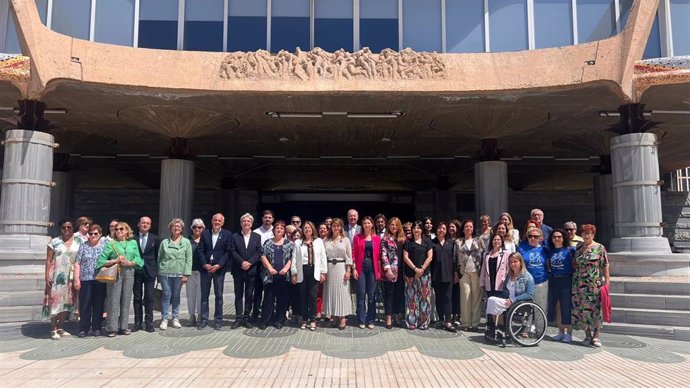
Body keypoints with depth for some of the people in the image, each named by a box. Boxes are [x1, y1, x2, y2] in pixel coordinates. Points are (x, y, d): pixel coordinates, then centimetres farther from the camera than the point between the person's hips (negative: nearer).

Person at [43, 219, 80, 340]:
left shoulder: (77, 243, 5)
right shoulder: (54, 242, 0)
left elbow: (79, 261, 4)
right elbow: (48, 261, -2)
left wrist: (77, 278, -1)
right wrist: (47, 277, -7)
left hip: (70, 276, 3)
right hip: (56, 275, -3)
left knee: (66, 301, 7)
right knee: (55, 300, -2)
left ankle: (61, 328, 18)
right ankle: (53, 330, 4)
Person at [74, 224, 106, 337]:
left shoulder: (105, 245, 5)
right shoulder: (83, 246, 6)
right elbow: (77, 263, 3)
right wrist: (76, 279, -4)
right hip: (86, 280, 0)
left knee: (98, 304, 6)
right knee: (84, 304, 3)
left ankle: (97, 328, 15)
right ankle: (84, 328, 13)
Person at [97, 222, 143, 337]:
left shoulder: (133, 243, 12)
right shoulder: (110, 244, 4)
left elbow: (138, 259, 6)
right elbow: (101, 260, -2)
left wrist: (129, 263, -11)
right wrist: (115, 261, -14)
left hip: (129, 273, 3)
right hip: (114, 274, -3)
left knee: (126, 301, 6)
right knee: (113, 301, -2)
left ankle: (123, 327, 15)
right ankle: (111, 328, 5)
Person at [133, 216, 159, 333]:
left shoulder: (154, 239, 4)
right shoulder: (133, 238, 1)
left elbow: (157, 255, 6)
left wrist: (156, 270, 1)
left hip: (150, 271, 0)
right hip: (136, 271, 0)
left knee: (149, 298, 2)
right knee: (137, 298, 7)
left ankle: (149, 323, 9)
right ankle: (137, 323, 16)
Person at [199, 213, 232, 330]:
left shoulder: (227, 234, 0)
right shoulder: (205, 233, 7)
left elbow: (228, 252, -3)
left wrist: (218, 265, -13)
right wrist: (205, 264, -9)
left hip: (219, 268, -2)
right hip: (205, 268, 2)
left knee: (219, 295, 4)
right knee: (204, 295, 6)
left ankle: (218, 320, 14)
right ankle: (204, 319, 15)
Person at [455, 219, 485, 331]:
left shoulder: (478, 241, 9)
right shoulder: (458, 242, 10)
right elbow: (455, 257, 10)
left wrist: (483, 271, -3)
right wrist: (456, 272, 3)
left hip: (476, 272, 0)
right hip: (464, 272, 0)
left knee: (476, 296, 0)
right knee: (465, 296, -4)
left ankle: (475, 323, 6)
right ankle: (465, 323, 1)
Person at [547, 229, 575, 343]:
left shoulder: (570, 250, -2)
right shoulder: (550, 251, 12)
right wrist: (549, 270, 7)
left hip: (566, 281, -5)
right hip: (553, 281, 5)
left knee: (566, 307, -3)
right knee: (556, 306, 8)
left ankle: (569, 333, 7)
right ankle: (561, 331, 21)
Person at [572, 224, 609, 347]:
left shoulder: (599, 248, 0)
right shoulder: (578, 249, 10)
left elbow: (605, 266, -2)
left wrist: (607, 281, -7)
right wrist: (574, 281, 10)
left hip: (595, 284, -4)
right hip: (579, 285, 4)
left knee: (595, 309, -2)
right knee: (582, 309, 5)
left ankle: (596, 336, 5)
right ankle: (587, 335, 16)